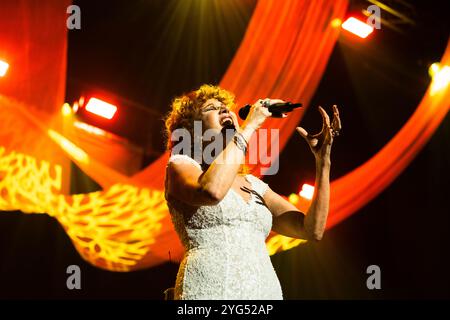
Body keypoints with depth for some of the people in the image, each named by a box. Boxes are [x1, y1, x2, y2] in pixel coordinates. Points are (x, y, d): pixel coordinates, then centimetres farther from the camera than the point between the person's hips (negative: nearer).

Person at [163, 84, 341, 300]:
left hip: (266, 291, 5)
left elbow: (312, 229, 13)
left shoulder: (253, 184, 21)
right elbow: (212, 191, -18)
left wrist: (323, 160, 7)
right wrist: (249, 125, -8)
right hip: (211, 290, -5)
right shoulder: (180, 165, 7)